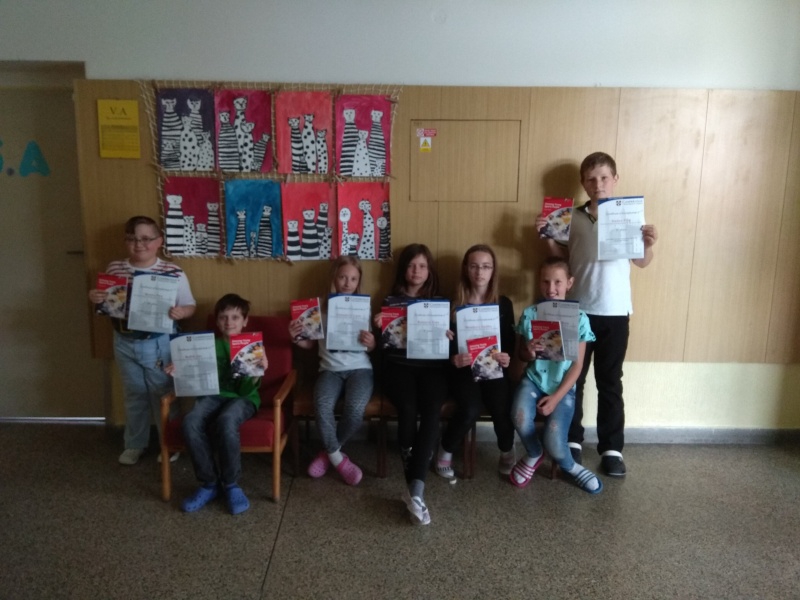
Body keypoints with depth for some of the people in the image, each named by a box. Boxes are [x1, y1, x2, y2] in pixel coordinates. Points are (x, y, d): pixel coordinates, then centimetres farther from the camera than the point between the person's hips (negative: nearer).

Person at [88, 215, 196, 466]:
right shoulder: (114, 269, -1)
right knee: (134, 395, 18)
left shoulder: (173, 273, -13)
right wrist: (95, 298, -11)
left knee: (163, 394, 11)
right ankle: (134, 444, 36)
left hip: (159, 344, -3)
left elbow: (189, 307, -6)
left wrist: (180, 312, -28)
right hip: (125, 343, 4)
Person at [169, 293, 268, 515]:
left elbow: (246, 390, -8)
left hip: (242, 398, -3)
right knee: (191, 422, -30)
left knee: (226, 421, -38)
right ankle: (209, 483, -13)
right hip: (212, 395, 4)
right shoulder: (210, 346, 12)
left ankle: (231, 484, -17)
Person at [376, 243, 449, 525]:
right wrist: (379, 327, -9)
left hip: (432, 367, 1)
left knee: (431, 412, -28)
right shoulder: (391, 300, 14)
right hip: (399, 365, -1)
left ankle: (415, 490, -31)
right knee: (408, 410, -29)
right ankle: (416, 489, -20)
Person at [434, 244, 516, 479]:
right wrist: (453, 358, -21)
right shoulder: (454, 303, 1)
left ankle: (507, 452, 10)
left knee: (501, 408, -25)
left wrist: (507, 357, -13)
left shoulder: (504, 304, 7)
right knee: (470, 410, -28)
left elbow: (510, 341, 9)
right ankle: (445, 451, 3)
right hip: (464, 369, -1)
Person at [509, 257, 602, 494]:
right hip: (533, 379, 2)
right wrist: (529, 353, -17)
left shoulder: (579, 319, -6)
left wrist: (556, 397, -13)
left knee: (554, 443, -20)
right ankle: (534, 455, 6)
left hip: (562, 386, -1)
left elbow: (577, 365, -4)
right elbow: (521, 355, 8)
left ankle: (569, 466, 18)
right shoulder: (529, 314, -3)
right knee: (520, 418, -29)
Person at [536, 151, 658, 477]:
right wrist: (548, 238, -7)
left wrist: (649, 245, -15)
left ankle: (612, 448, 19)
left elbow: (641, 262, 4)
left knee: (610, 382, 8)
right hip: (578, 310, 1)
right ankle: (572, 441, 26)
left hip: (615, 312, -1)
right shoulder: (572, 218, 2)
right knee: (573, 378, 10)